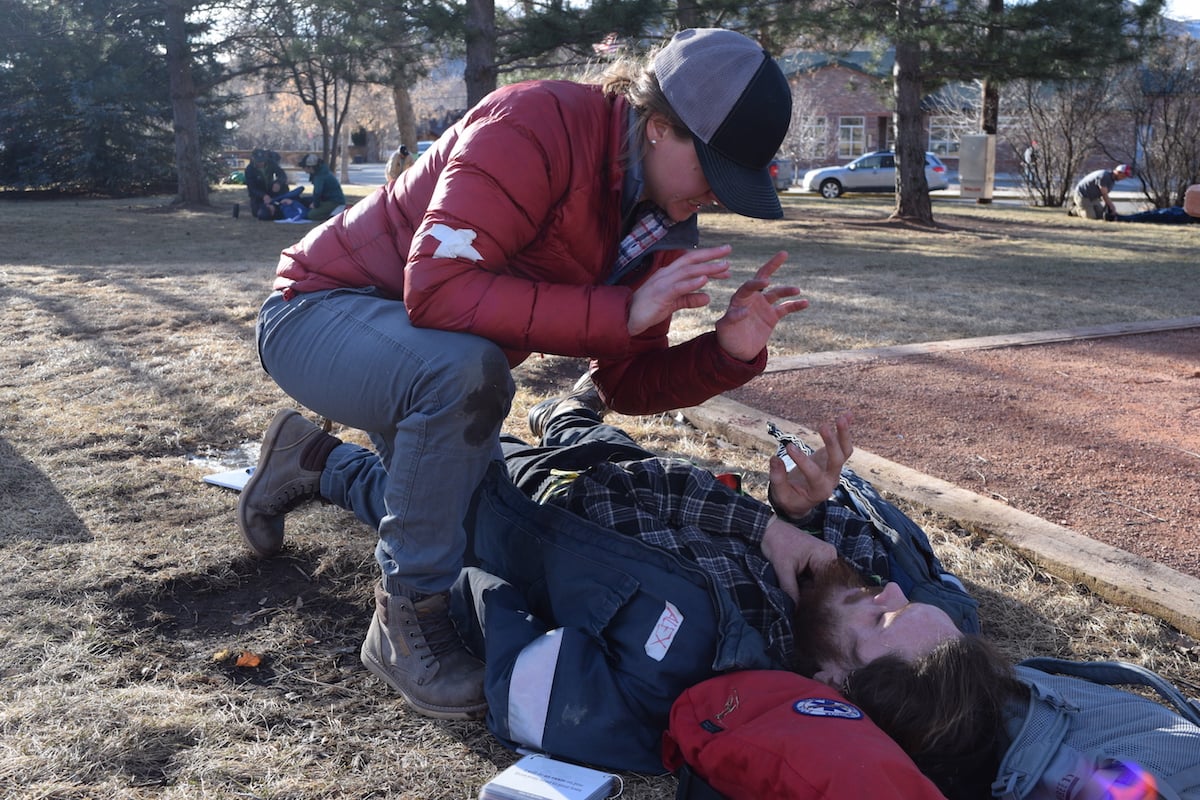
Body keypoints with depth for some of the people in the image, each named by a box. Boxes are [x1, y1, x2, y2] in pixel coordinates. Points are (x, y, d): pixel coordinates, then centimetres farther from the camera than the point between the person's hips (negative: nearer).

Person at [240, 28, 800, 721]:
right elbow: (438, 287, -41)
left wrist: (731, 352, -23)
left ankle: (314, 462, 37)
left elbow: (630, 384, -4)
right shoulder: (539, 125, -30)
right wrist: (623, 311, -40)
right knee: (463, 367, -40)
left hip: (434, 365, 8)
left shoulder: (665, 223, -6)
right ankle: (408, 619, -18)